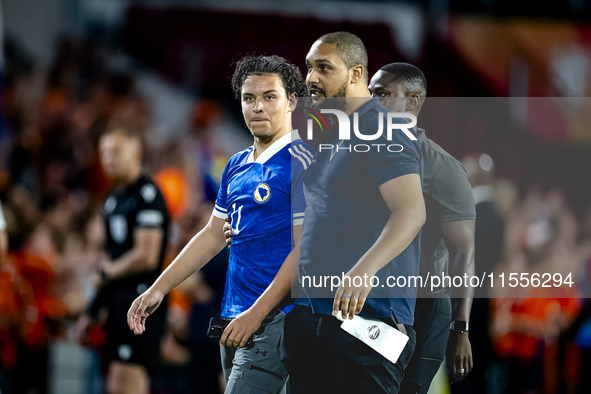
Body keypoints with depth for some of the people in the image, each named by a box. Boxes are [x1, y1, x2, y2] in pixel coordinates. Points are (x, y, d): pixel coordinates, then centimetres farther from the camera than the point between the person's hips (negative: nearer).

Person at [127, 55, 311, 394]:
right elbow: (213, 235, 24)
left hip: (275, 318, -8)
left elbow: (305, 247, -15)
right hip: (236, 319, 8)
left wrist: (257, 313, -19)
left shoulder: (301, 161, -9)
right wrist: (159, 289, 18)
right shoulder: (237, 166, 17)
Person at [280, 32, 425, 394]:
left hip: (369, 309, -9)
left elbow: (412, 211, -24)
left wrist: (365, 269, -37)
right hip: (308, 310, 9)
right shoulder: (326, 133, 20)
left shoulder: (384, 130, -10)